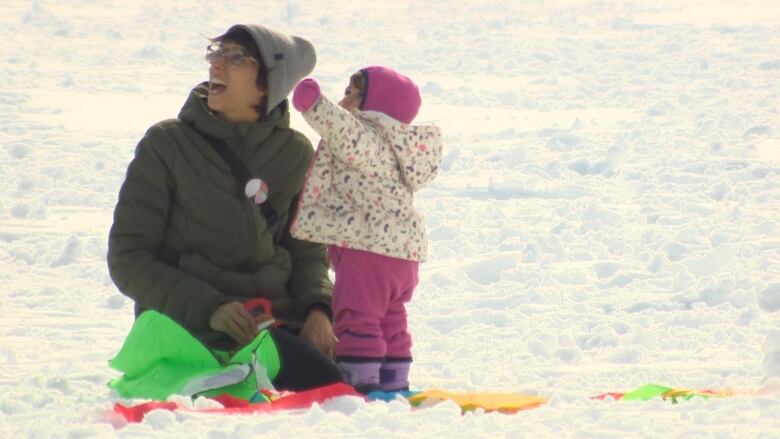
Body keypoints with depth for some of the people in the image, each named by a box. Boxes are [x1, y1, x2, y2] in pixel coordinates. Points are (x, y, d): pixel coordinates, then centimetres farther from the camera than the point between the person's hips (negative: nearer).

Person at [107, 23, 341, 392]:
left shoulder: (294, 154, 8)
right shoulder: (166, 145, -2)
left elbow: (307, 249, 18)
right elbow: (128, 258, -4)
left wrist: (315, 307, -5)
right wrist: (208, 307, -18)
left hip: (274, 321, 5)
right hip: (192, 330, -5)